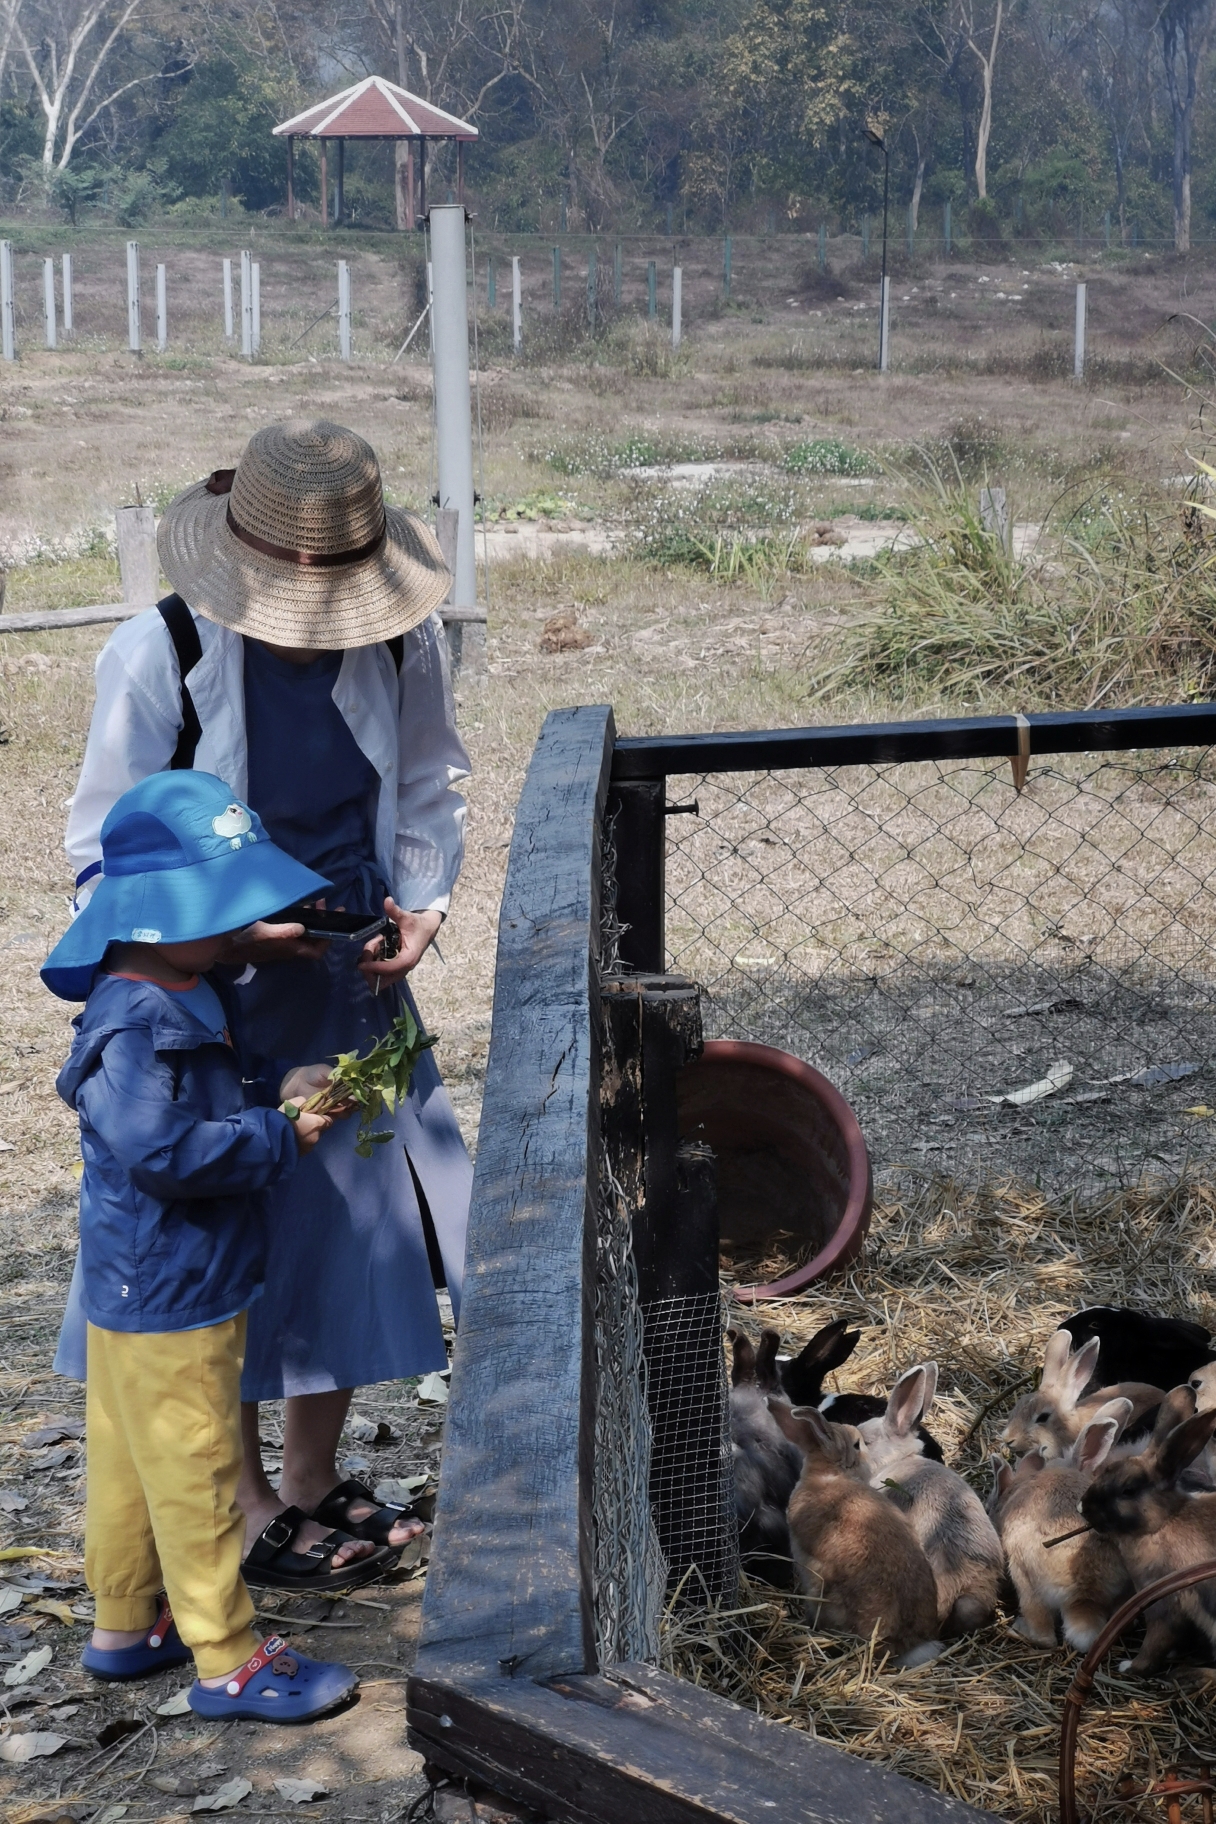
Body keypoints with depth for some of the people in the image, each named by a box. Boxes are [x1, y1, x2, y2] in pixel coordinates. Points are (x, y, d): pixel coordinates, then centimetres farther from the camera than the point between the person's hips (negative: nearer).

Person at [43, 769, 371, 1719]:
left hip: (143, 1294, 10)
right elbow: (158, 1149, -32)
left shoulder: (183, 1001, 9)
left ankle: (125, 1624, 35)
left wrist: (278, 1101, 5)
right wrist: (277, 1135, -24)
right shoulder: (132, 1026, -24)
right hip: (166, 1306, -10)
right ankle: (228, 1660, 10)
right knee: (195, 1475, 0)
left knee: (131, 1464, 20)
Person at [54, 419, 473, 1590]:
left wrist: (422, 904, -7)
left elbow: (426, 789, 10)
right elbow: (102, 857, -12)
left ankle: (314, 1481, 35)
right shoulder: (160, 656, -19)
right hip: (214, 1003, -4)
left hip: (353, 986, 4)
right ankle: (247, 1506, 25)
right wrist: (225, 933, -26)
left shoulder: (401, 639, -7)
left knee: (352, 1227, 14)